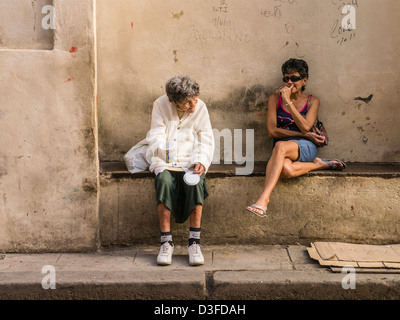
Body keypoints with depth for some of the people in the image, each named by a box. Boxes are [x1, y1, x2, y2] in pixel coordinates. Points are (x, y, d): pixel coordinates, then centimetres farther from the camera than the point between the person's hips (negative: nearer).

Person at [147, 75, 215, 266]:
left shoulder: (200, 108, 0)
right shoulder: (160, 105, -3)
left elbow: (206, 141, 3)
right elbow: (156, 136, -4)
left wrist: (201, 162, -16)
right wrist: (161, 149, -28)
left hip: (191, 162, 1)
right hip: (165, 162, 0)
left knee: (196, 182, -32)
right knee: (164, 181, -33)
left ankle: (194, 242, -26)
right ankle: (166, 242, -26)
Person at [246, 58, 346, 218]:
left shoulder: (312, 101, 9)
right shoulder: (275, 98, 10)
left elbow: (305, 127, -9)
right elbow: (272, 131, 1)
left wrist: (288, 101, -13)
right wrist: (304, 135, -6)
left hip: (305, 147, -1)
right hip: (281, 150, 2)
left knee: (280, 146, -40)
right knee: (286, 170, -40)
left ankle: (263, 199, -44)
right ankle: (319, 164, -13)